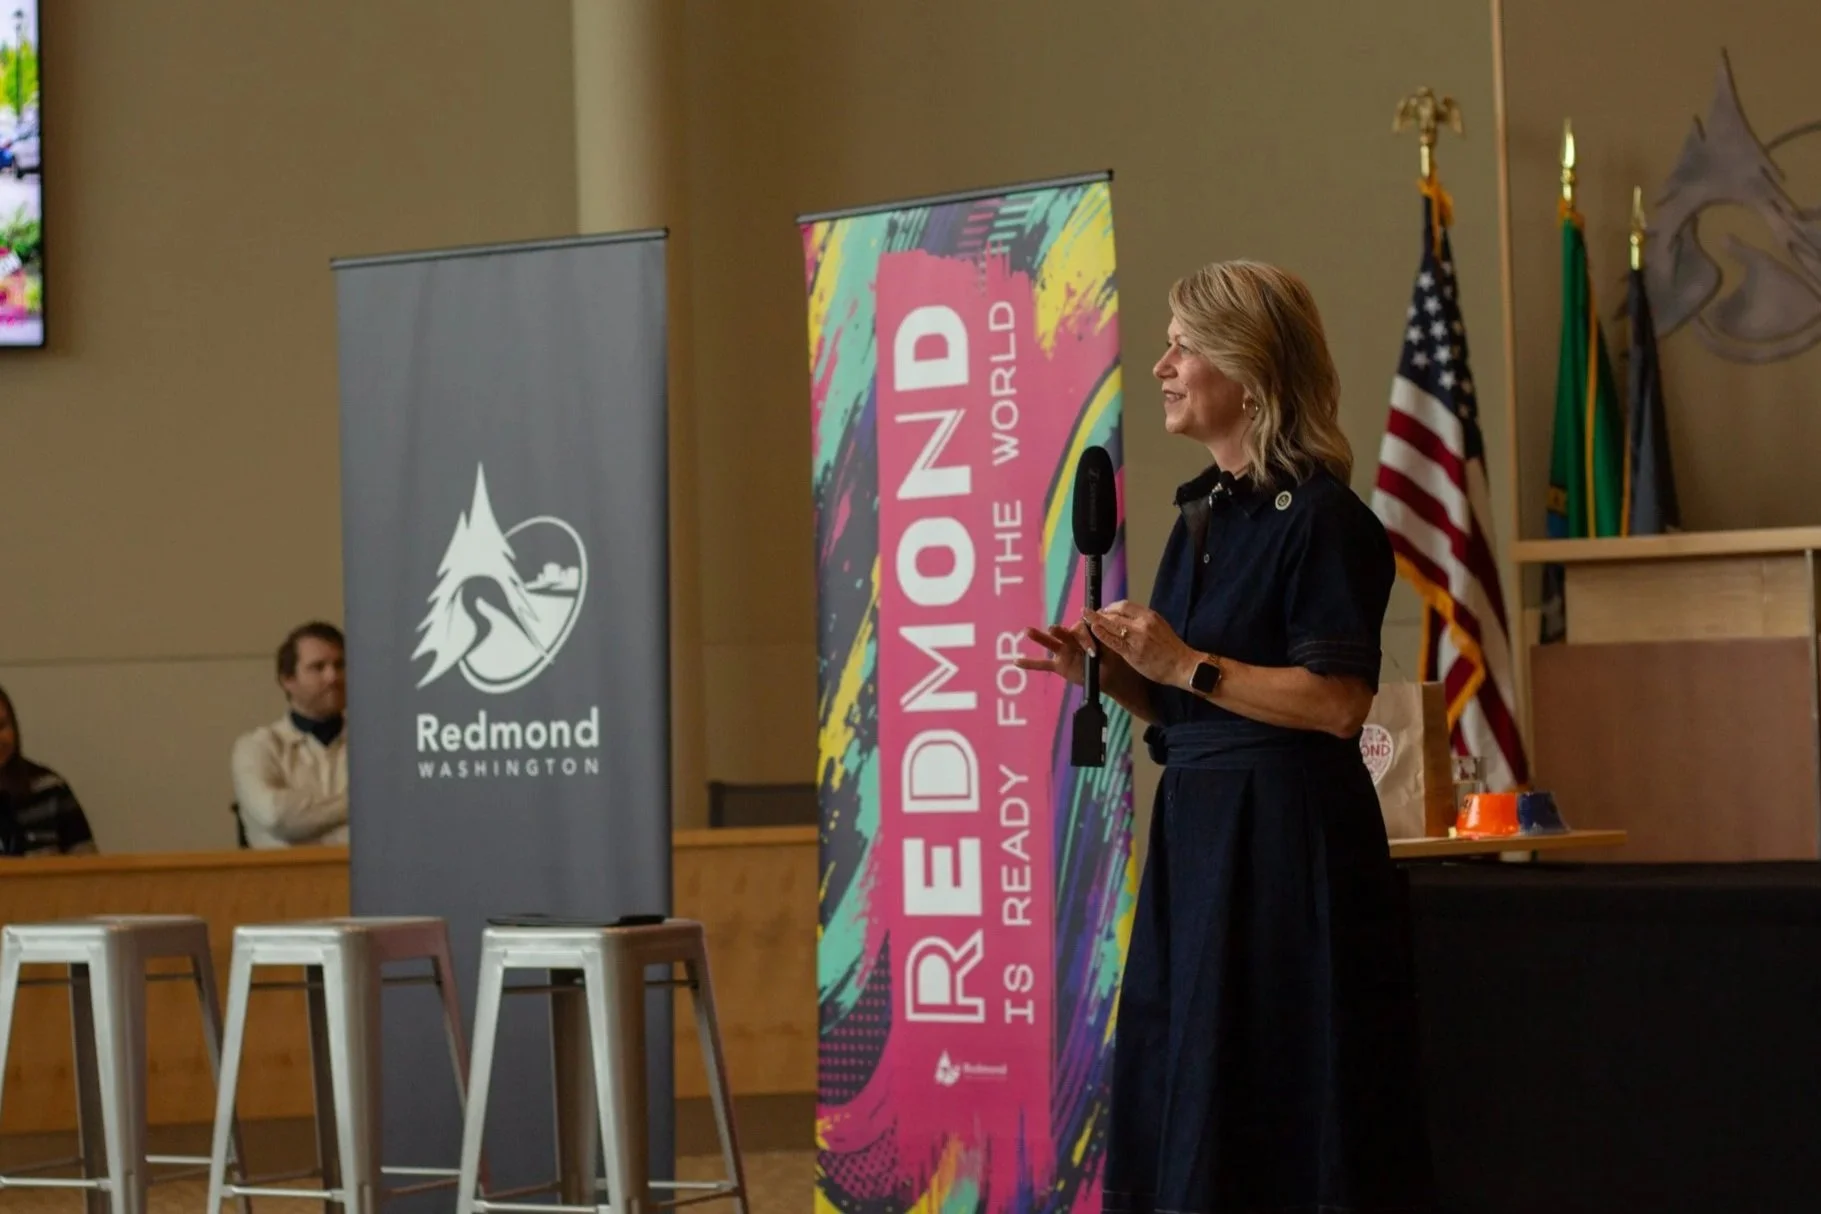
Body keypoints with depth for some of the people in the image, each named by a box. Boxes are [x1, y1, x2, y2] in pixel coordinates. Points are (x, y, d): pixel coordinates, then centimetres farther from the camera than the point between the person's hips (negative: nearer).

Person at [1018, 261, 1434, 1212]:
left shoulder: (1320, 518, -11)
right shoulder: (1200, 516, 15)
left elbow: (1339, 701, -19)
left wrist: (1184, 664, -18)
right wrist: (1104, 671, 1)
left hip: (1289, 840, -9)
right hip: (1196, 831, 9)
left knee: (1276, 1112, -5)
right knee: (1179, 1094, 11)